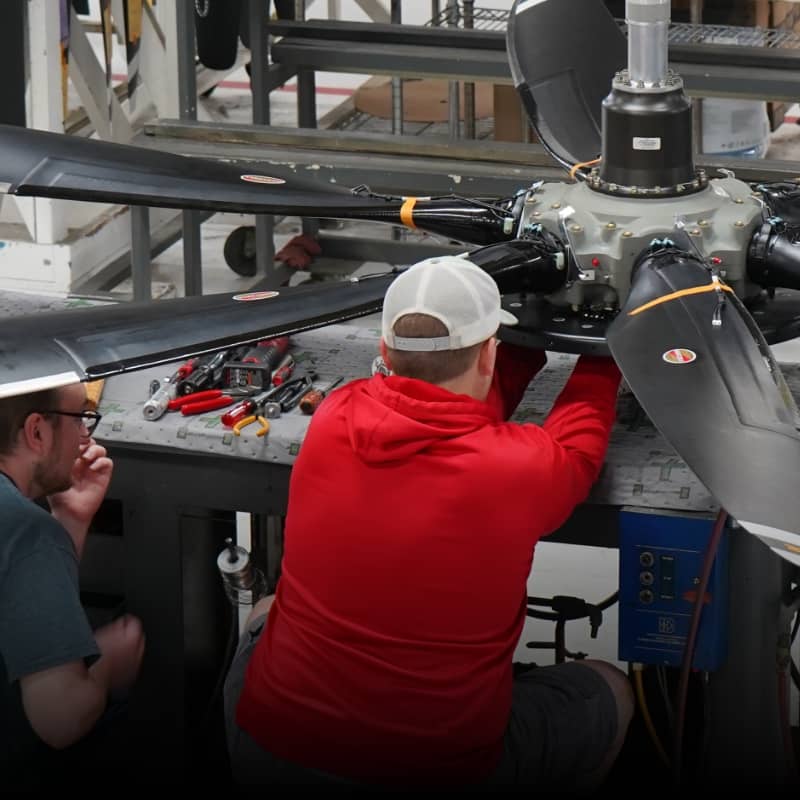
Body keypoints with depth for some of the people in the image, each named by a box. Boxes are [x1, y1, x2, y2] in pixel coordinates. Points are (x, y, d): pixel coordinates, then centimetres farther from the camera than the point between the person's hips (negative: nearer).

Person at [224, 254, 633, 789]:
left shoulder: (333, 420, -9)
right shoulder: (519, 468, -18)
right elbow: (581, 428, 7)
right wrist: (602, 352, 26)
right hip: (440, 771, -3)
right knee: (609, 688, 24)